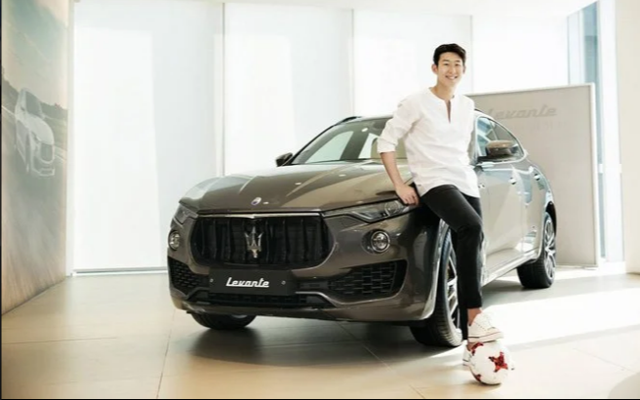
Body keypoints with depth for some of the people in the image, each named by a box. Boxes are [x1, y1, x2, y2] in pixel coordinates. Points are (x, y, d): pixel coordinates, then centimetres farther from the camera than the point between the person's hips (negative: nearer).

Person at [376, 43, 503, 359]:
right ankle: (475, 315, -30)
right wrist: (399, 185, -9)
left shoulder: (468, 106, 17)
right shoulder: (416, 103, 0)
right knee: (472, 229, -33)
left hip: (467, 185, 6)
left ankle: (470, 340, 5)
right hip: (434, 184, -6)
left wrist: (467, 172, 15)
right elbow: (386, 142, -2)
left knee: (470, 256, -1)